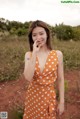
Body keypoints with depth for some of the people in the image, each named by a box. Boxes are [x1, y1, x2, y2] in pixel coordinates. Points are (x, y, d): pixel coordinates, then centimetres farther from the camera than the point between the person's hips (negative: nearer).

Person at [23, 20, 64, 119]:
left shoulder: (57, 54, -10)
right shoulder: (29, 55, -7)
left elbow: (60, 79, -4)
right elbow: (28, 77, -21)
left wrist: (62, 102, -2)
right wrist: (34, 54, -23)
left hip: (49, 96, -1)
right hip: (32, 96, 1)